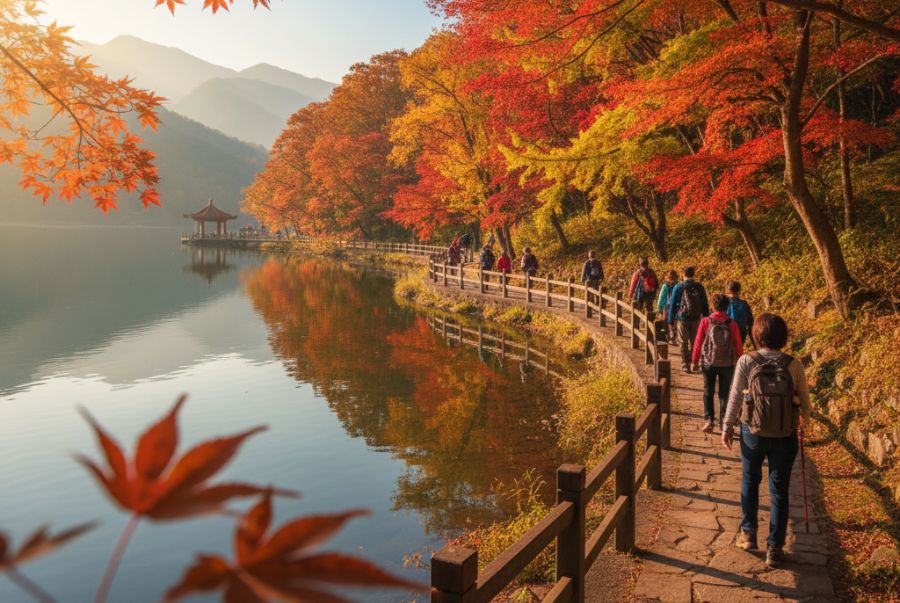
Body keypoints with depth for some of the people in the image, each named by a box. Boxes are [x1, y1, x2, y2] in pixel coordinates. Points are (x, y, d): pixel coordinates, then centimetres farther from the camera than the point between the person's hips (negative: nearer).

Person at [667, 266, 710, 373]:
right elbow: (705, 305, 6)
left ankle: (685, 365, 5)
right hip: (696, 319, 2)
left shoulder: (679, 287, -5)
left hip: (682, 318, -2)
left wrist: (671, 321, 2)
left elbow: (673, 305, -4)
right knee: (695, 342, 13)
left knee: (684, 343, 4)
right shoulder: (699, 287, 1)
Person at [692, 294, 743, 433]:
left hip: (709, 363, -1)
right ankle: (723, 423, 17)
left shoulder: (706, 322, -9)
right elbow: (738, 345, -2)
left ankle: (709, 420, 0)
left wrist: (695, 361, 6)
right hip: (727, 364, 1)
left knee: (708, 392, 12)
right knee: (724, 394, 12)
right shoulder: (732, 324, -8)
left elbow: (698, 342, -5)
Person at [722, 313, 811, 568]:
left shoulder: (747, 362, -13)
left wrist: (727, 427, 6)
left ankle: (748, 533, 32)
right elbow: (805, 404, 0)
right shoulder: (793, 365, -10)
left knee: (750, 482, 23)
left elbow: (735, 398, -7)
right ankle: (774, 548, 18)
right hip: (784, 437, 0)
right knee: (779, 491, 12)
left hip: (753, 434, 0)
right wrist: (802, 420, 22)